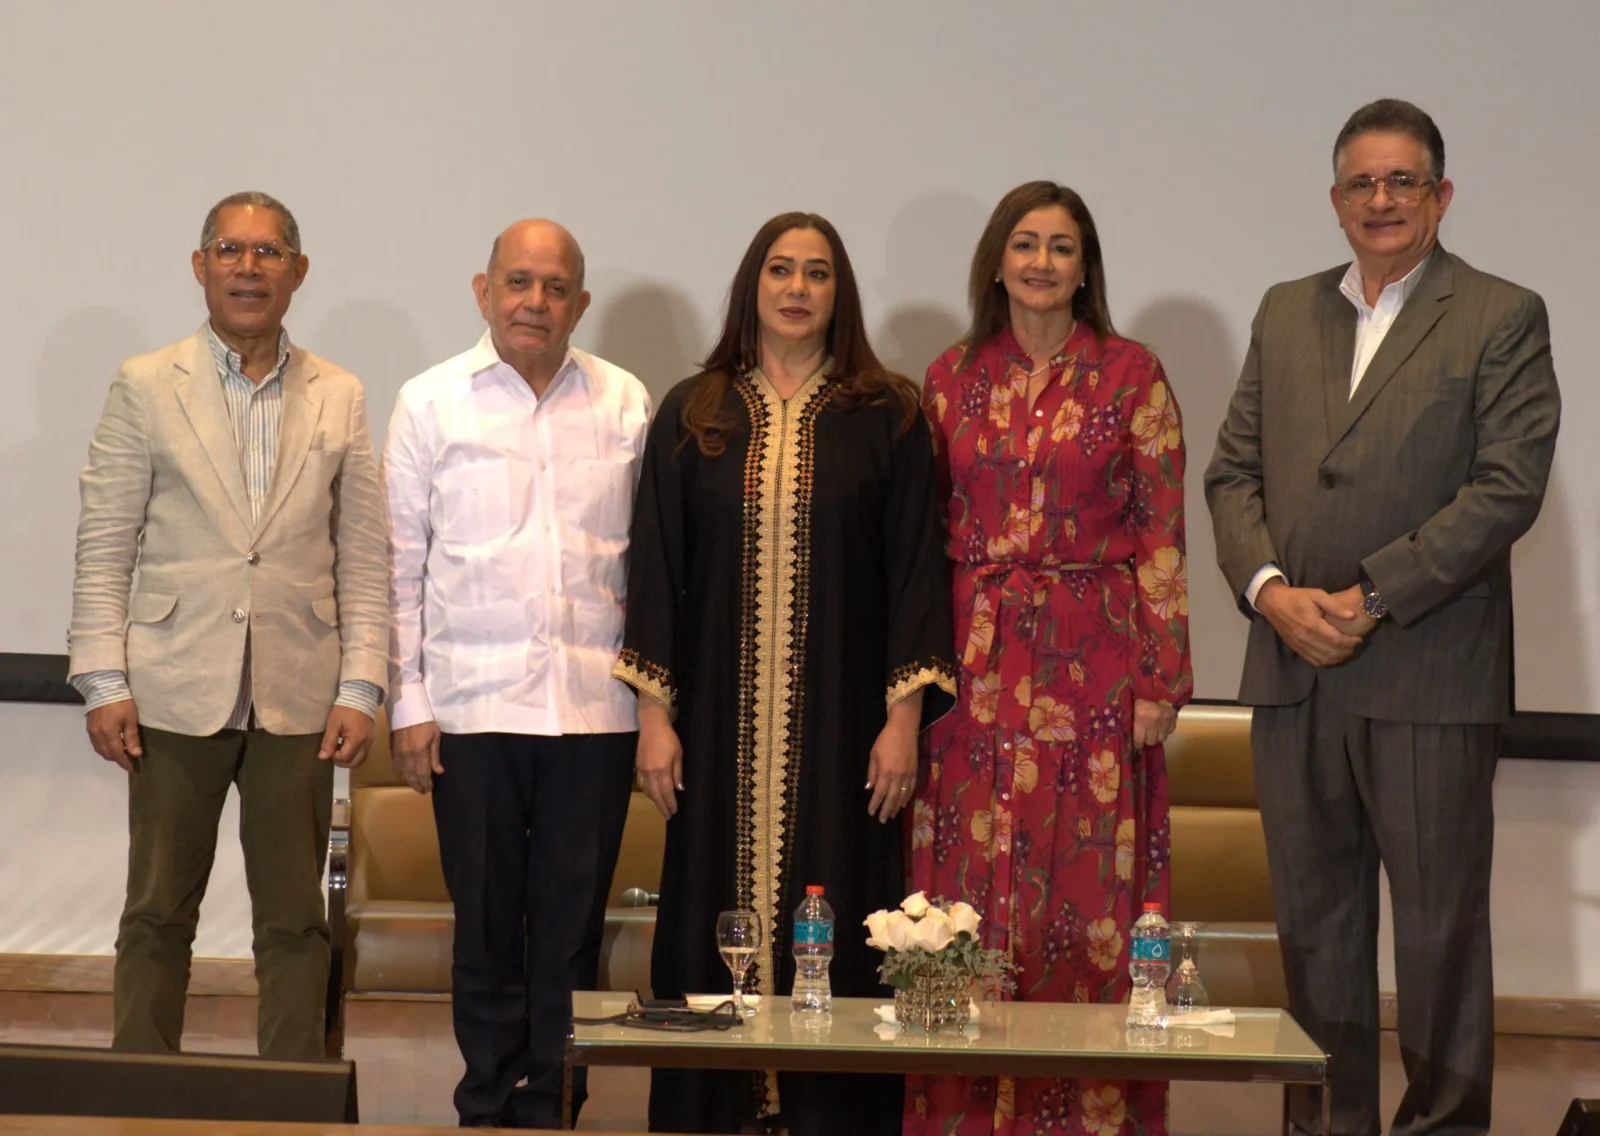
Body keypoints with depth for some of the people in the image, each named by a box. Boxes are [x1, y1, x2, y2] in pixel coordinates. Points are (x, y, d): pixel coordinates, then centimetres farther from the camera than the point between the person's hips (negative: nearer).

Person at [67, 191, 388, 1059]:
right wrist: (103, 683, -6)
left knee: (294, 922, 6)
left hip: (298, 698, 1)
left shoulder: (339, 399, 8)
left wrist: (360, 688, -1)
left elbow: (363, 558, 7)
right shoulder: (144, 388, 3)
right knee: (157, 916, 5)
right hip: (175, 693, -1)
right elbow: (103, 547, 1)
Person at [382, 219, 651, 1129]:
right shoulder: (432, 403, 4)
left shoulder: (627, 404, 7)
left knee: (572, 927, 5)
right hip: (474, 705, -1)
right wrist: (409, 703, -1)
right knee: (488, 926, 7)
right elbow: (402, 564, 4)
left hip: (596, 706, 1)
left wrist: (653, 695, 3)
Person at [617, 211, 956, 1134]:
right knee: (712, 928, 3)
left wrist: (906, 716, -6)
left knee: (835, 933, -1)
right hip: (722, 721, 1)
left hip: (841, 725, -1)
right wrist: (655, 713, 0)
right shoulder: (692, 417, 7)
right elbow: (656, 566, 6)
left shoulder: (887, 418, 3)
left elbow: (916, 567, 1)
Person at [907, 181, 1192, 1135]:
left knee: (1087, 894, 0)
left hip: (1093, 666, -2)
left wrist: (1160, 679, -7)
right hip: (975, 664, 2)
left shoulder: (1131, 375, 2)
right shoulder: (952, 378, 9)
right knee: (969, 896, 4)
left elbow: (1161, 533, -1)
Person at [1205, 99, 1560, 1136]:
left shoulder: (1502, 319, -1)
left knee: (1441, 922, 2)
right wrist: (1270, 589, -7)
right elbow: (1234, 472, 12)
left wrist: (1370, 599, -15)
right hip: (1294, 672, 5)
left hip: (1429, 678, -5)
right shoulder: (1286, 314, 15)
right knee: (1316, 922, 11)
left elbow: (1507, 489, -10)